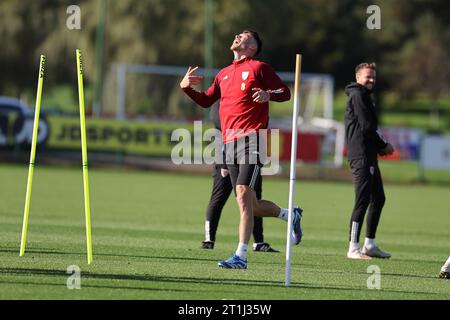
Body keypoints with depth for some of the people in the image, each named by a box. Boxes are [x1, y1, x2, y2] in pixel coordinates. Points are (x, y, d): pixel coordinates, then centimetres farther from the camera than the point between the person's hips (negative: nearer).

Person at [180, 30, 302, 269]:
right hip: (230, 142, 7)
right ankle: (290, 215, 30)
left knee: (243, 194, -18)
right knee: (250, 205, 6)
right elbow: (206, 100, 28)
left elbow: (285, 93, 1)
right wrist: (186, 87, 11)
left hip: (251, 139, -7)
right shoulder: (224, 74, 22)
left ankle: (240, 256, -18)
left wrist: (268, 94, -19)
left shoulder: (258, 68, 3)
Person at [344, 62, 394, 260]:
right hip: (361, 156, -11)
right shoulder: (358, 95, -8)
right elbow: (366, 126, -15)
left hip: (369, 156, 11)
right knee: (363, 200, -12)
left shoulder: (364, 95, 23)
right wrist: (384, 146, -4)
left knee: (378, 198, 15)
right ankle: (353, 248, -12)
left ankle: (370, 245, 20)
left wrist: (379, 146, 5)